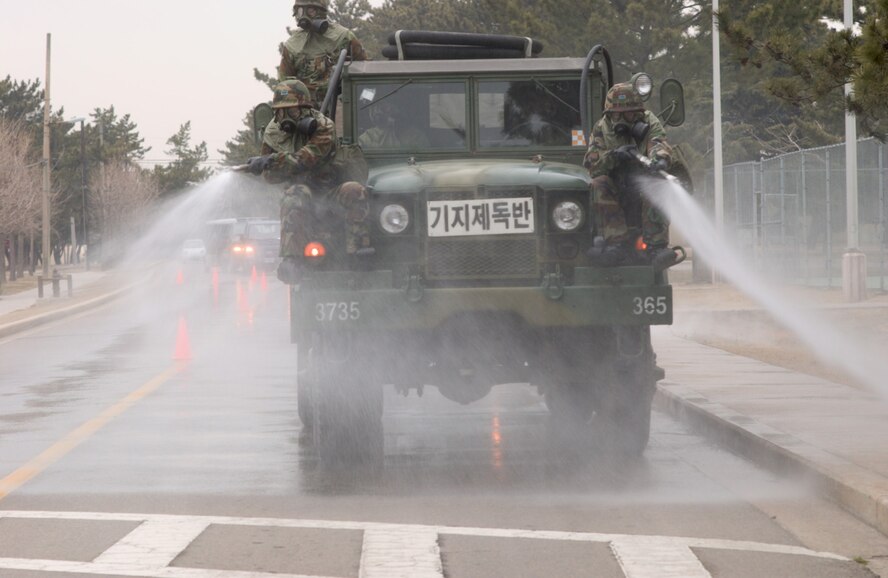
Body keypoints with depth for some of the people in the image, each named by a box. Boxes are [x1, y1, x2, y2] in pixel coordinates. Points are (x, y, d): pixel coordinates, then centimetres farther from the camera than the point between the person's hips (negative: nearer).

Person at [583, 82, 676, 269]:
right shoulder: (602, 128, 5)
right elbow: (590, 163, -8)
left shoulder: (649, 124, -1)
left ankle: (655, 247, -35)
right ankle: (620, 246, -34)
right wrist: (613, 156, -28)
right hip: (617, 197, 2)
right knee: (599, 184, -26)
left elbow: (660, 145, -25)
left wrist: (660, 159, -50)